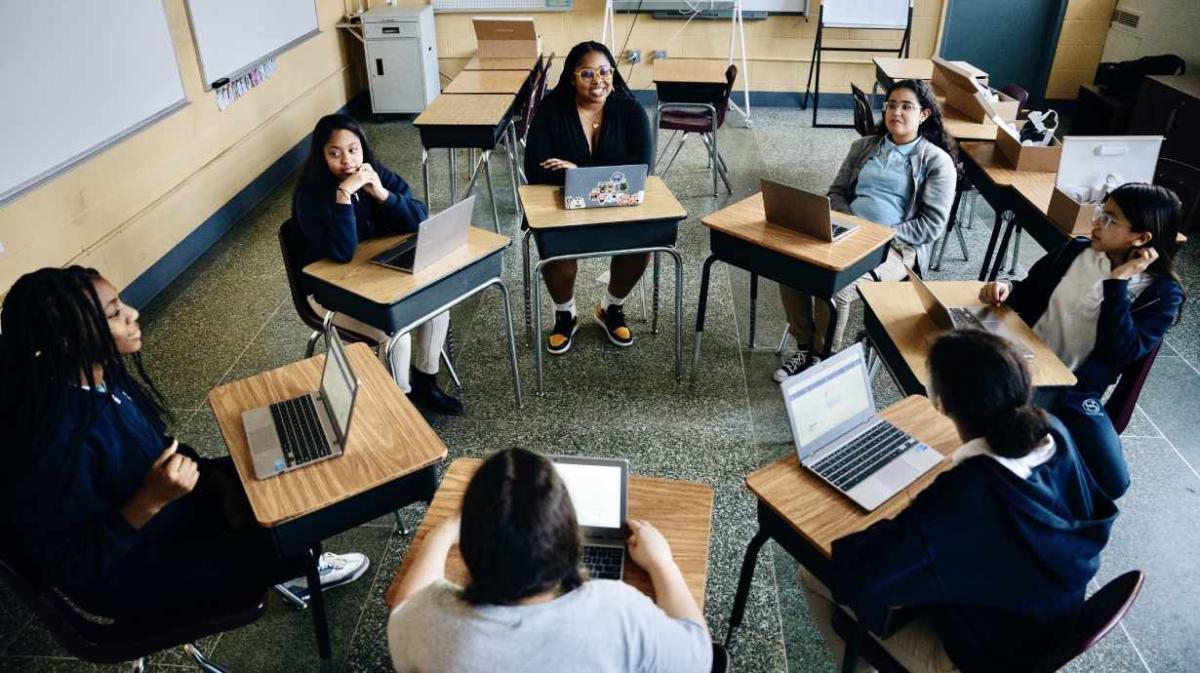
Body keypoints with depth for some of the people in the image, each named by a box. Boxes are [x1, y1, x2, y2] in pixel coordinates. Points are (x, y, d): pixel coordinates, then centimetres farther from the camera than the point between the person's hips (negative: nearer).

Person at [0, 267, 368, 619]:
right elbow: (72, 569, -28)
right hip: (130, 570, -8)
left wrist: (217, 479, -6)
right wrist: (150, 501, -38)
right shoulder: (57, 442, -36)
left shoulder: (102, 376, -11)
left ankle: (287, 563, 25)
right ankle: (296, 568, 25)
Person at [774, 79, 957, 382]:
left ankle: (823, 358, -8)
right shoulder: (864, 146, 17)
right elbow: (837, 192, 18)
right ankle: (805, 347, -7)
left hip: (896, 247, -5)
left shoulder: (938, 161, 1)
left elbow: (932, 224, -5)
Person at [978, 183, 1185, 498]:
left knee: (1111, 481, -19)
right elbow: (1030, 292, 14)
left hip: (1077, 393, -2)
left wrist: (1118, 282, -21)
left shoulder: (1162, 293, -6)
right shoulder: (1076, 251, 3)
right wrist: (1007, 289, -10)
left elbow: (1119, 353, -20)